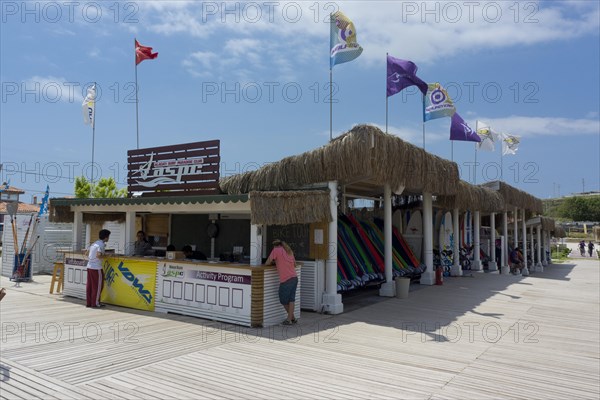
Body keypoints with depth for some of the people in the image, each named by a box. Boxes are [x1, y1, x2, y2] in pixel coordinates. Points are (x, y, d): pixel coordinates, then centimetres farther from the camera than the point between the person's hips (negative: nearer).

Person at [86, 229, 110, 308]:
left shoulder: (94, 243, 14)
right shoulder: (102, 244, -12)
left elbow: (87, 253, 18)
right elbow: (98, 255, -25)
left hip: (89, 266, 8)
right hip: (96, 268, -8)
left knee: (89, 285, 12)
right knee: (98, 286, 2)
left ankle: (88, 303, 17)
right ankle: (95, 303, 7)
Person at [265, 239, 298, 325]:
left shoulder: (276, 250, 0)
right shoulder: (289, 251, 17)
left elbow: (267, 263, 1)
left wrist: (273, 262, 22)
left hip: (286, 279, -6)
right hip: (294, 277, 6)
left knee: (283, 300, 10)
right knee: (291, 299, 12)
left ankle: (292, 318, 20)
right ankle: (290, 319, 11)